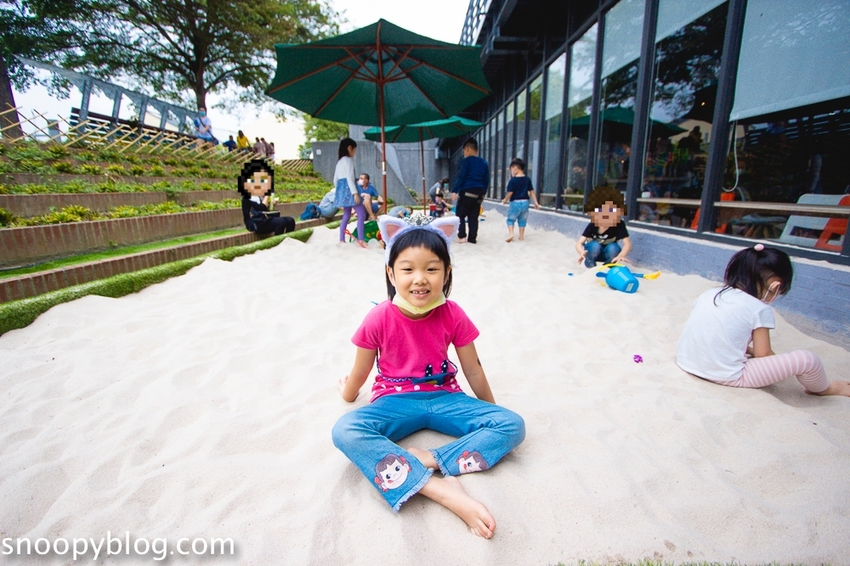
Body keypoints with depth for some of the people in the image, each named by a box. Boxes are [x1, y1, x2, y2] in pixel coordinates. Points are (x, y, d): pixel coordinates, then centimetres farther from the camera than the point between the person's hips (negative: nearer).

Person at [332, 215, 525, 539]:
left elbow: (473, 370, 3)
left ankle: (430, 460, -28)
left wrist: (491, 409, 15)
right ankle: (442, 491, -38)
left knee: (512, 425, -17)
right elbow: (360, 372, 4)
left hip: (443, 398, 2)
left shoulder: (452, 315, -11)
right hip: (395, 402, -1)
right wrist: (348, 394, 21)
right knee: (345, 431, -33)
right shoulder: (379, 319, -15)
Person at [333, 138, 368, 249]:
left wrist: (339, 191, 25)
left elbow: (335, 180, 19)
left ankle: (341, 240, 11)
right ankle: (360, 239, -17)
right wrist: (355, 193, -23)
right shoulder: (348, 160, -7)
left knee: (346, 215, 12)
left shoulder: (339, 161, 19)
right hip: (348, 189, -9)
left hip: (342, 189, 10)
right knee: (361, 214, -11)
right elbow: (350, 177, -18)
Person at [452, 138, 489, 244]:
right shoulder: (484, 163, 13)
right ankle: (472, 238, 8)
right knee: (474, 216, 9)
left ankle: (462, 236, -7)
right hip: (479, 192, 6)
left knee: (460, 214, 3)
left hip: (467, 191, -6)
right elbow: (486, 180, 15)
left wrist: (455, 191, -10)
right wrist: (483, 193, 21)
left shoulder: (466, 161, -6)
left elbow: (460, 177, -12)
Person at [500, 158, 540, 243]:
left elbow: (510, 193, -12)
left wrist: (505, 200, 4)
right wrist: (536, 202, 8)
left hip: (515, 202, -4)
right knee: (522, 220, 15)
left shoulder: (513, 180, -11)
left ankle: (511, 233, -8)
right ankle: (521, 236, 18)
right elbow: (532, 191, 5)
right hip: (525, 202, 5)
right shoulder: (527, 180, 5)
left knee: (511, 219, 9)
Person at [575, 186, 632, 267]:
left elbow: (627, 243, -32)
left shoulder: (619, 225, -25)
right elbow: (579, 243, -31)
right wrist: (582, 252, -56)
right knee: (595, 246, -34)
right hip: (594, 251, -1)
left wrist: (620, 256, -54)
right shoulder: (592, 226, -26)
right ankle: (590, 264, -6)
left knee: (613, 248, -33)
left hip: (608, 253, 1)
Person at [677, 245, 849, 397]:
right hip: (727, 377, -6)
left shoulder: (709, 294, 8)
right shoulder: (760, 309, -5)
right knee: (806, 359, 0)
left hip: (686, 362, 6)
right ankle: (823, 389, 30)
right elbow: (763, 355, 1)